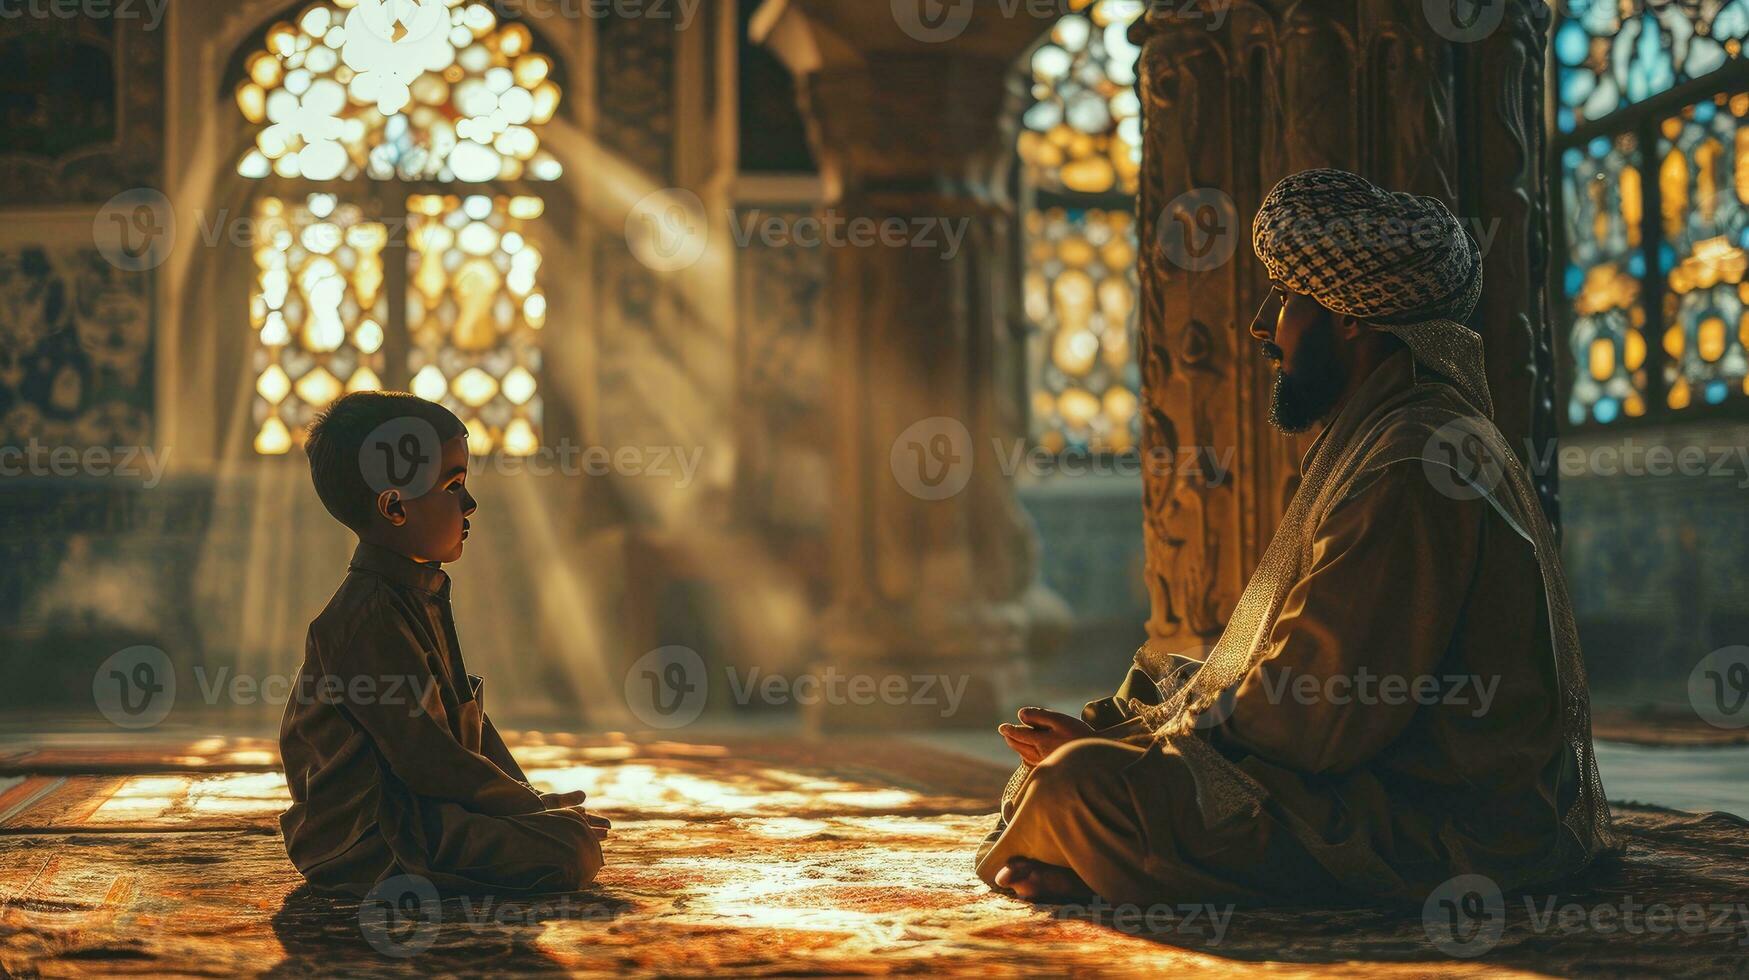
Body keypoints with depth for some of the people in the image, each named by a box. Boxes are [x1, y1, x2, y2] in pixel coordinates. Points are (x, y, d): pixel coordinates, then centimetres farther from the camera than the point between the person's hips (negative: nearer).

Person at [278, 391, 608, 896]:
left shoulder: (421, 596, 14)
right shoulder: (367, 618, -21)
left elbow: (466, 719, 20)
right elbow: (427, 759, -22)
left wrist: (530, 796, 8)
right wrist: (532, 806, -14)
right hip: (368, 836, -11)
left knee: (576, 828, 17)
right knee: (572, 854, -21)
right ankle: (411, 874, -10)